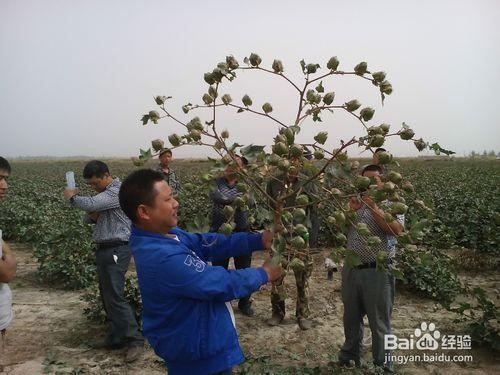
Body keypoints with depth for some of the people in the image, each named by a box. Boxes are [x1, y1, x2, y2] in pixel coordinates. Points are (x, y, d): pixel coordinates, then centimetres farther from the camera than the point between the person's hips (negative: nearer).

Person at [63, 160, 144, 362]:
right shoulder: (105, 193, 16)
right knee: (107, 296, 13)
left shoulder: (117, 190, -15)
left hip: (115, 250, -10)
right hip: (104, 249, 10)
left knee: (114, 297, -10)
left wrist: (72, 196, -6)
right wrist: (92, 216, -5)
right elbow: (90, 217, 20)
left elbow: (90, 204, -27)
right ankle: (115, 338, 23)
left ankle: (135, 340, -3)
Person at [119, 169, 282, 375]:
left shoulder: (163, 235, -5)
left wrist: (259, 240, -11)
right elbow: (224, 285, -27)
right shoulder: (163, 258, -34)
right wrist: (264, 274, -11)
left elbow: (208, 243, -4)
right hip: (201, 356, -9)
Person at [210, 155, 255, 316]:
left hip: (241, 232, 0)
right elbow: (215, 197, -21)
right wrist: (238, 199, -23)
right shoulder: (217, 182, 0)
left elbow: (249, 202, -18)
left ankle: (244, 303, 34)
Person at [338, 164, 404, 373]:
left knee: (379, 323, 6)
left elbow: (397, 231, -20)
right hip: (351, 270, 5)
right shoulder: (355, 203, 11)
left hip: (378, 272, -5)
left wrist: (374, 208, -24)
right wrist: (350, 210, -12)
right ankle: (349, 358, 38)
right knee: (351, 318, 19)